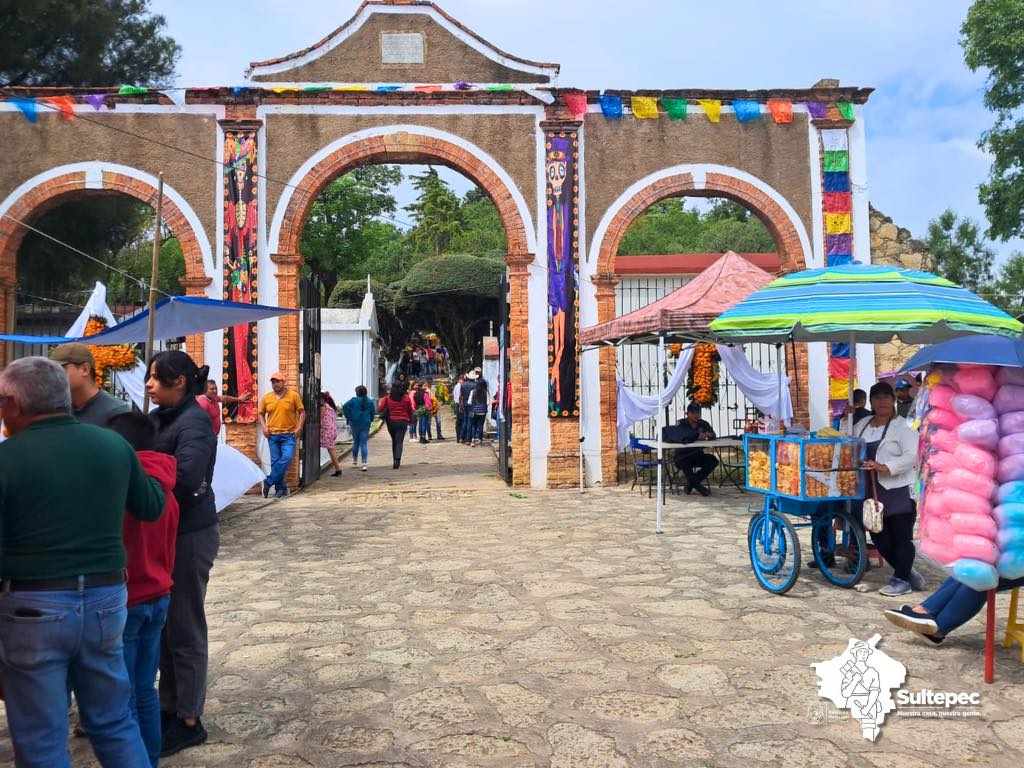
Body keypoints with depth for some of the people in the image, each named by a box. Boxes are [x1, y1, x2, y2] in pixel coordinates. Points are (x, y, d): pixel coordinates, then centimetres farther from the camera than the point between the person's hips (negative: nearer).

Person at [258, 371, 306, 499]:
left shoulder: (293, 395, 0)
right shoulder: (266, 398, 7)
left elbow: (302, 412, 3)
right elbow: (261, 414, 16)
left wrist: (299, 427, -7)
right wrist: (264, 427, 1)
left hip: (289, 435, -2)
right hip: (272, 435, 2)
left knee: (286, 458, -17)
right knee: (275, 461, 4)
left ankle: (269, 482, -4)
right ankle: (281, 488, 15)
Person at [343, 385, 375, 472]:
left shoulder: (354, 400, -5)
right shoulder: (370, 402, 2)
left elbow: (345, 407, -15)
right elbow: (372, 413, 2)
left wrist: (348, 418, -7)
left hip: (355, 423, 0)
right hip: (366, 425, 1)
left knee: (355, 442, 18)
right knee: (364, 444, -1)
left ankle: (355, 460, 30)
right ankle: (364, 463, -12)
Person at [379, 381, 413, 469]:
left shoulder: (387, 398, -1)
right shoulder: (406, 397, 0)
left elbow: (380, 408, -6)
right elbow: (410, 410, 7)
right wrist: (410, 419, 23)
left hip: (391, 421, 1)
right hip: (403, 422, -1)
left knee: (394, 441, 17)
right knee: (399, 441, -5)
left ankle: (395, 460, 23)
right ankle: (397, 459, -25)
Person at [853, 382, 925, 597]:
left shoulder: (903, 427, -5)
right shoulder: (861, 425, 15)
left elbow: (912, 456, -15)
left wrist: (886, 467, -27)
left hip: (898, 492, -6)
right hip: (872, 492, 6)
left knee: (901, 537, 0)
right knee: (880, 538, 10)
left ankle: (900, 580, 11)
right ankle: (907, 573, 27)